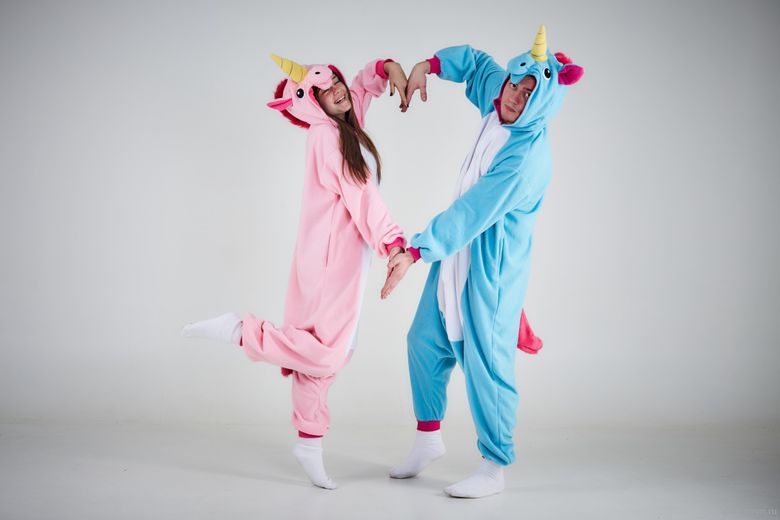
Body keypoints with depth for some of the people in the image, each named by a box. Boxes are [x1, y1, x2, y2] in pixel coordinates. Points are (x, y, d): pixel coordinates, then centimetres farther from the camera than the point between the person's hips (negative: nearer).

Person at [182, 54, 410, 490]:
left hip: (347, 258, 9)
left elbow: (366, 81, 30)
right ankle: (237, 330, -3)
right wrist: (394, 241, -24)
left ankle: (310, 442, 18)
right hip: (331, 259, -9)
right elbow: (361, 194, -19)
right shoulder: (326, 134, -10)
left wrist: (391, 67, 10)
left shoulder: (347, 124, 13)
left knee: (328, 350, 11)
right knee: (326, 354, -12)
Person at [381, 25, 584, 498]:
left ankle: (495, 468, 12)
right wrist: (427, 66, 5)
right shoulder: (496, 100, -1)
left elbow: (469, 215, -29)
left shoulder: (528, 156, -25)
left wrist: (415, 251, -30)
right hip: (458, 252, 9)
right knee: (426, 340, 15)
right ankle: (429, 438, 32)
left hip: (491, 266, -9)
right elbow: (474, 60, 19)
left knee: (485, 362, -4)